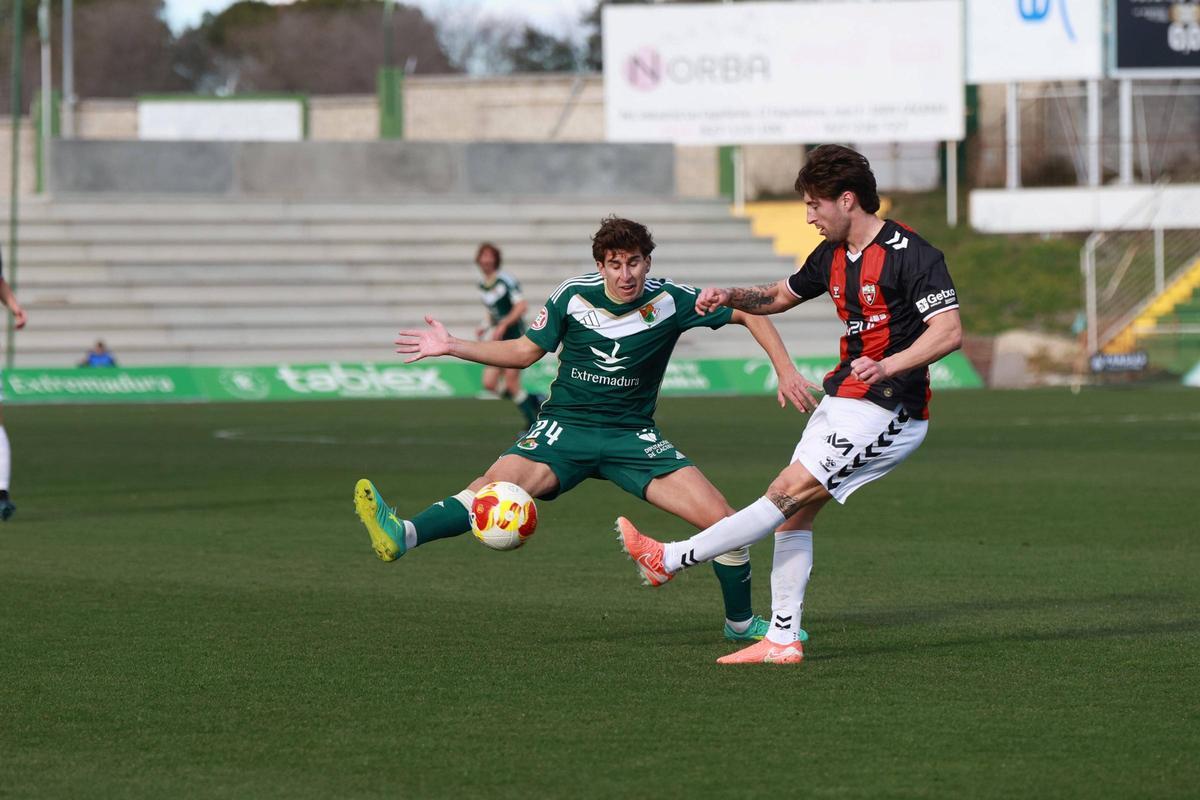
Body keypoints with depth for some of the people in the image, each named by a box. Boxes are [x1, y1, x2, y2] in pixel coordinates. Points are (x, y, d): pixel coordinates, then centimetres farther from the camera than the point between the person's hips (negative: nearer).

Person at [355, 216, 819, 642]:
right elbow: (525, 352, 9)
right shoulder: (573, 296, -4)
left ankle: (741, 623, 12)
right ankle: (401, 537, -52)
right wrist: (451, 347, 1)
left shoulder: (671, 301, -6)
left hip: (632, 437, 1)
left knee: (720, 519, -13)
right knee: (499, 482, -30)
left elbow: (751, 314, 3)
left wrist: (785, 371, -7)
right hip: (565, 428, -1)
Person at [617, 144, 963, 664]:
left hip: (886, 415, -9)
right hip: (842, 405, 9)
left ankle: (671, 559, -5)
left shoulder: (910, 254, -16)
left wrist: (887, 367, -36)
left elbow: (949, 331, -23)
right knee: (795, 515, 5)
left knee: (787, 495, -10)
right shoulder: (832, 255, 11)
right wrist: (731, 298, 8)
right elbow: (782, 295, 27)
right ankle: (783, 640, 8)